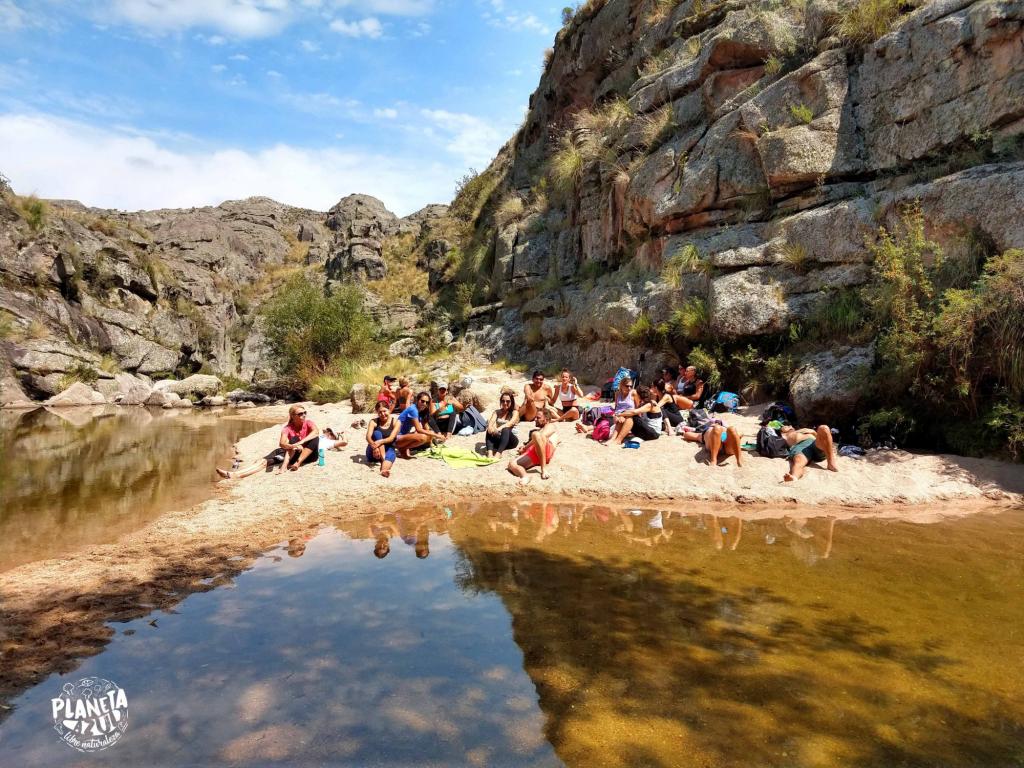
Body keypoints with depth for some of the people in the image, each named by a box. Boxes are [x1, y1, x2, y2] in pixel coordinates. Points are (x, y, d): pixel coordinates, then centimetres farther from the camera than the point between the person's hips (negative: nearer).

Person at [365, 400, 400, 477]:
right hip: (373, 453, 1)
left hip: (387, 449, -1)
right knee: (377, 433, -24)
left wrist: (380, 442, -36)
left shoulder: (395, 422, 0)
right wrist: (374, 446, -40)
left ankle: (384, 470, -70)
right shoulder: (373, 422, 1)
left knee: (391, 453, -37)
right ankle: (383, 459, -43)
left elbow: (391, 438, -15)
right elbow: (368, 436, -17)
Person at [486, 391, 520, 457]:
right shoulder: (497, 412, 11)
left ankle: (498, 453, -55)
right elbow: (491, 421, -8)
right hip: (499, 438, 3)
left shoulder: (515, 412, 1)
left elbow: (511, 423, -20)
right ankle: (490, 453, -50)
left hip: (510, 439, -3)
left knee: (506, 430, -35)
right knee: (490, 431, -27)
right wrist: (490, 427, -34)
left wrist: (500, 428, -40)